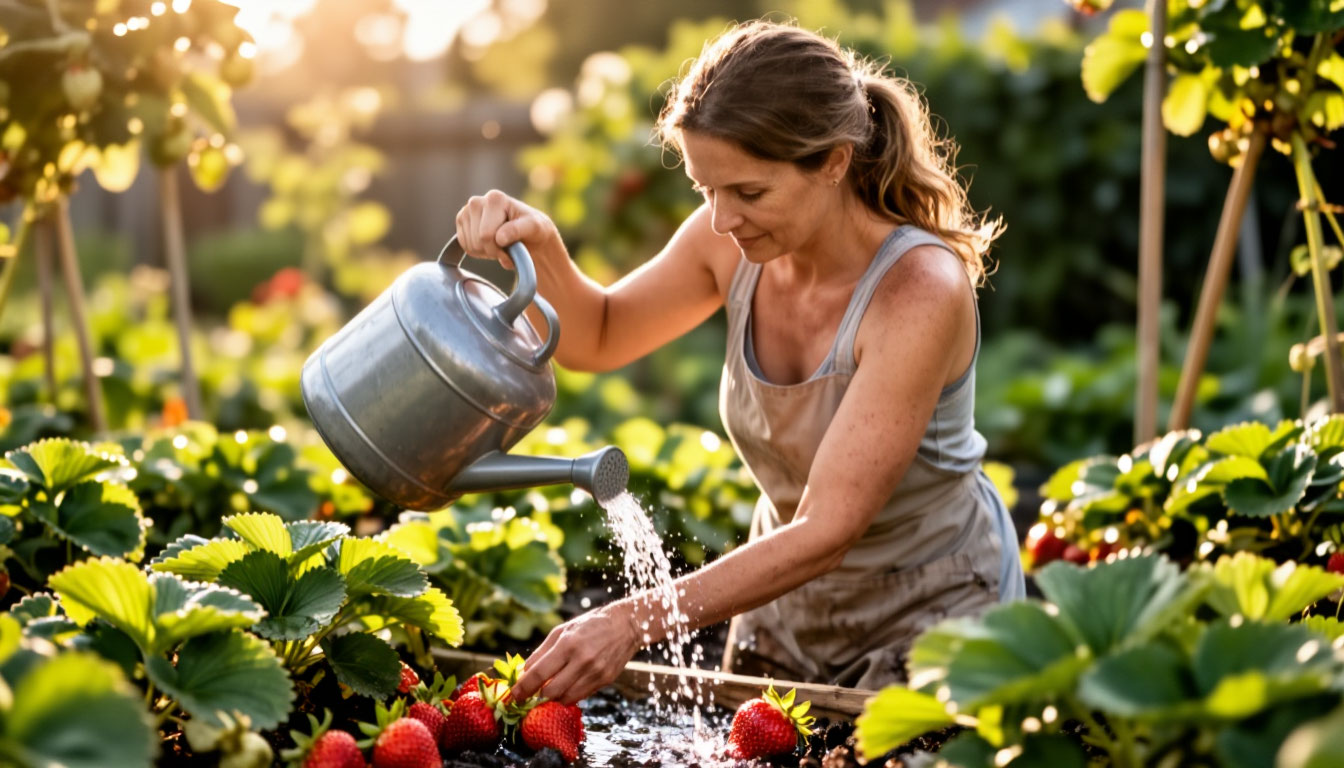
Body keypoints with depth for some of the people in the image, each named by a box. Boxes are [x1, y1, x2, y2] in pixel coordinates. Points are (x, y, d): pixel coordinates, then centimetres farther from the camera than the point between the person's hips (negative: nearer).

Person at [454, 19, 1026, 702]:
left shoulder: (921, 292, -32)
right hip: (789, 599, 5)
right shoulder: (735, 244, -15)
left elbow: (825, 534, -35)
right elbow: (596, 339, 3)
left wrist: (636, 620, -41)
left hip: (936, 613, -5)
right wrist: (537, 246, -18)